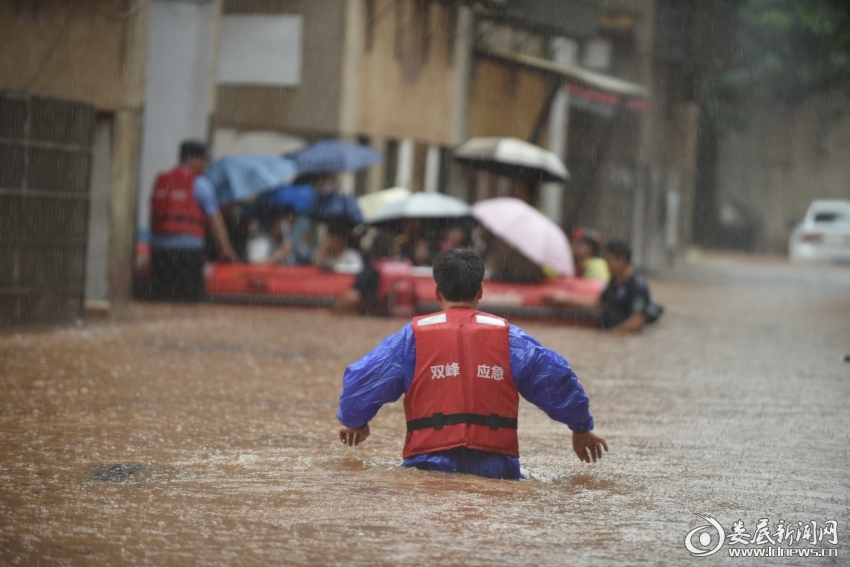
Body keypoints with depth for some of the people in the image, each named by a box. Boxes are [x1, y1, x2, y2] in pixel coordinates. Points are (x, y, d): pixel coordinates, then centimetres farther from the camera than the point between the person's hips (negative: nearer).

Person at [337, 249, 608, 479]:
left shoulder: (413, 335, 8)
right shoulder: (508, 337, 11)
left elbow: (361, 380, 10)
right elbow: (556, 379, 13)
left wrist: (354, 422, 30)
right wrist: (582, 428, 29)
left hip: (431, 466, -1)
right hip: (496, 469, 1)